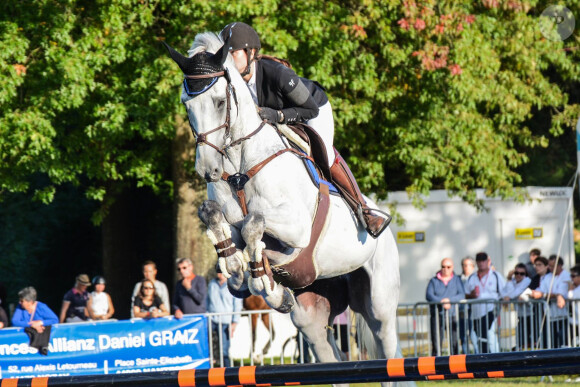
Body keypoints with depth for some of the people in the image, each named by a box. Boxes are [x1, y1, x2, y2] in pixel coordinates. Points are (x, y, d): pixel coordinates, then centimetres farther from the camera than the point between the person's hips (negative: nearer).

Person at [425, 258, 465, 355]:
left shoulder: (457, 280, 15)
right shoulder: (434, 281, 12)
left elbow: (462, 295, 2)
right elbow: (428, 295, -3)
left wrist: (449, 300, -15)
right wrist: (442, 302, -17)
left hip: (452, 314, 1)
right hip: (437, 315, -1)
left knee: (454, 342, -6)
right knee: (436, 343, -7)